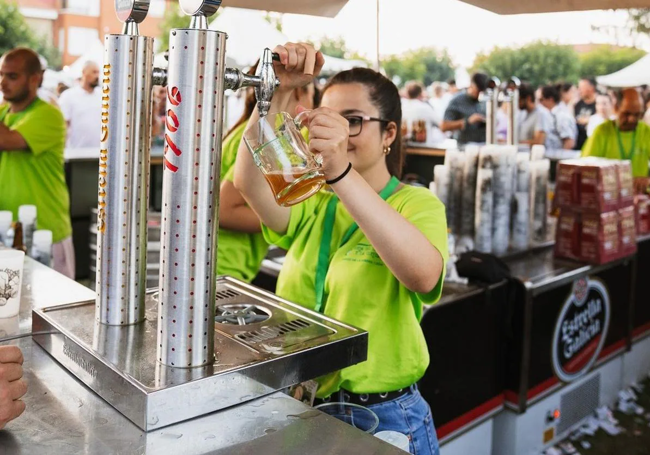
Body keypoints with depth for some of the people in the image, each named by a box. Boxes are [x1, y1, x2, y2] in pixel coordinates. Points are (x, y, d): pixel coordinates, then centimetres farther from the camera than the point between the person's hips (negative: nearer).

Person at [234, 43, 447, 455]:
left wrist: (342, 173, -41)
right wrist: (280, 91, -27)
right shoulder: (311, 202, 7)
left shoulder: (416, 204, -7)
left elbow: (423, 275, -30)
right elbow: (249, 181, -14)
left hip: (382, 419, -4)